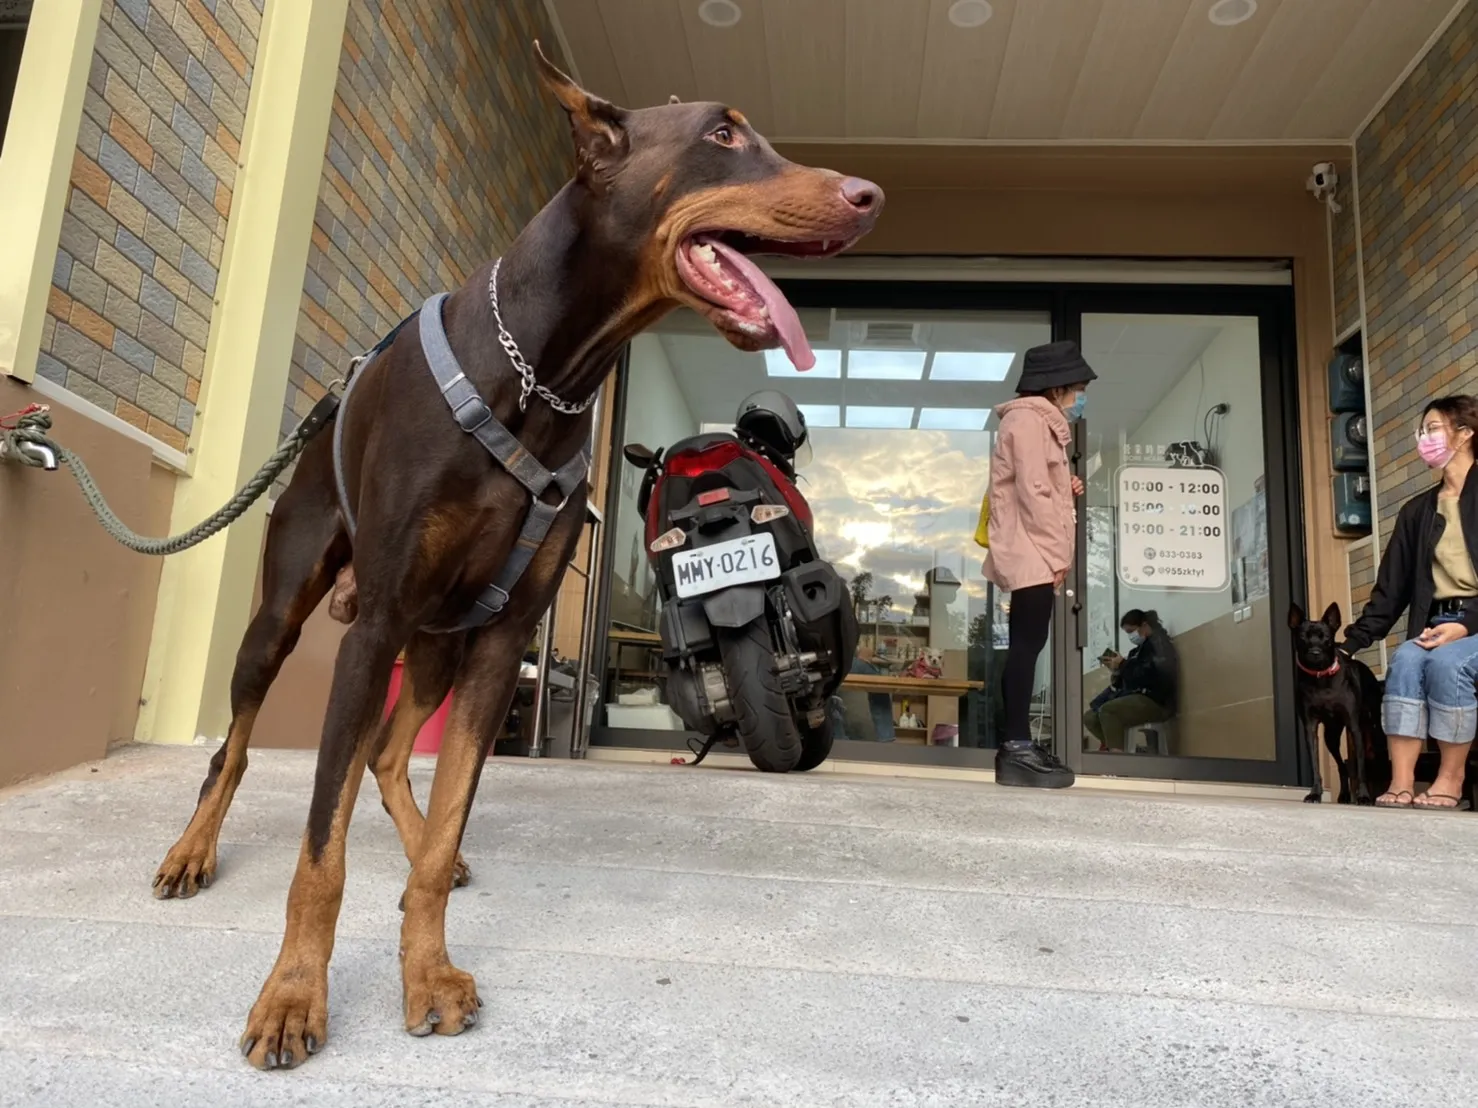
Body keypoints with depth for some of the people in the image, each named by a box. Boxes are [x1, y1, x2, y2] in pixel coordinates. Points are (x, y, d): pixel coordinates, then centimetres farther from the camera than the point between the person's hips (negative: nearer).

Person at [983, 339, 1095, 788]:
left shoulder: (1040, 422, 22)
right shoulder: (1028, 419, -9)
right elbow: (1032, 491, -17)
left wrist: (1068, 487, 6)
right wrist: (1056, 553, -17)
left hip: (1034, 555, 10)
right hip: (1031, 553, -10)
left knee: (1025, 647, 9)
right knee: (1027, 645, -12)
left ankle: (1017, 746, 12)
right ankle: (1017, 749, -11)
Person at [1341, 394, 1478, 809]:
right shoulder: (1417, 510, 16)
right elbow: (1392, 584, 12)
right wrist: (1354, 640, 3)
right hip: (1439, 623, 4)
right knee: (1406, 658, -27)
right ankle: (1401, 782, -31)